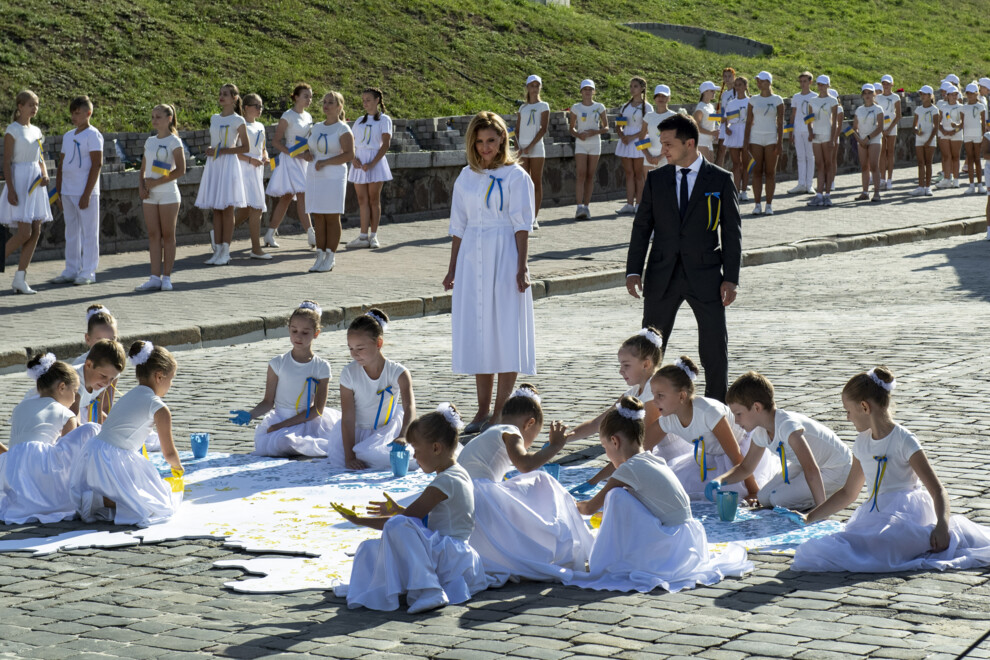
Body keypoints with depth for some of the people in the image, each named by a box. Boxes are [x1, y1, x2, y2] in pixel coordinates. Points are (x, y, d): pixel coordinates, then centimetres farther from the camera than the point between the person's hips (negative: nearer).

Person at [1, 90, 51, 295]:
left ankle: (20, 279, 6)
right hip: (19, 181, -7)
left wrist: (45, 175, -2)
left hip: (35, 185, 7)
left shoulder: (36, 131, 14)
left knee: (35, 232, 2)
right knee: (24, 233, -15)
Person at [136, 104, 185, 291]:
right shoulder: (149, 141, 14)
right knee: (153, 235, 3)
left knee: (167, 235, -1)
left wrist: (156, 182, -15)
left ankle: (166, 277, 3)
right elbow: (143, 169, 18)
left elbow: (181, 170, -13)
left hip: (167, 193, -6)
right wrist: (141, 186, -2)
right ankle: (155, 277, 3)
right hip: (150, 196, 6)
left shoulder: (174, 141, -5)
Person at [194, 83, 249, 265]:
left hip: (228, 165, -6)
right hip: (213, 165, 6)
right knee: (216, 209, 5)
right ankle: (218, 250, 7)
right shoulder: (214, 119, 14)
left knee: (227, 209, -4)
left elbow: (245, 147, -8)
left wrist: (221, 151, -14)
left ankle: (225, 252, -2)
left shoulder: (237, 121, -4)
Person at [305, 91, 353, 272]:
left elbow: (349, 155, -14)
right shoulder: (316, 128, 15)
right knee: (318, 217, 4)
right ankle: (320, 257, 9)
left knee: (332, 218, -3)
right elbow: (308, 150, 26)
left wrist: (325, 162, -17)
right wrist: (307, 155, 2)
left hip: (333, 177, -6)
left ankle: (329, 259, 1)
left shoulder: (343, 129, -4)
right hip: (314, 176, 6)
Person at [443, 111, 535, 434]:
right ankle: (483, 410, 13)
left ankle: (500, 411, 3)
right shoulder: (466, 177, 11)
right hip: (472, 260, 4)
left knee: (506, 332, -3)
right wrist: (452, 269, 11)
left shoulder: (515, 176, -2)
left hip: (504, 257, -4)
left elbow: (522, 225, -6)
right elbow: (458, 226, 13)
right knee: (476, 333, 5)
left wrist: (522, 266, -13)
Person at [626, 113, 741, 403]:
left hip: (704, 275, -2)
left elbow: (732, 232, 0)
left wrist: (731, 278, -7)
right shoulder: (656, 179, 7)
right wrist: (633, 270, 0)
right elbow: (642, 226, 9)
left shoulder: (720, 180, 0)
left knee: (715, 345, 1)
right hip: (663, 276, 2)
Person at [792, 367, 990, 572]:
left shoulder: (904, 441, -6)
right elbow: (848, 493, 29)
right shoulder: (862, 443, 17)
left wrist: (942, 526, -29)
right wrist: (808, 518, 28)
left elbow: (937, 490, -12)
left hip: (905, 514, -8)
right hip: (877, 514, 8)